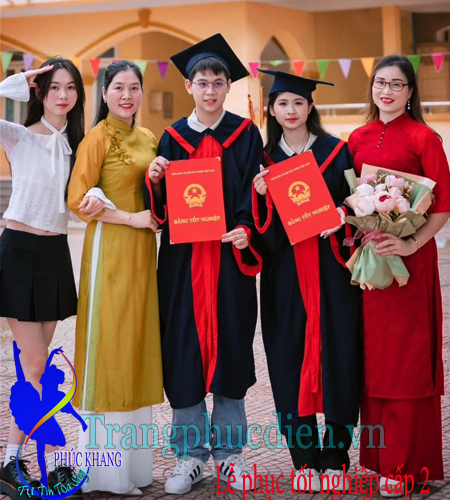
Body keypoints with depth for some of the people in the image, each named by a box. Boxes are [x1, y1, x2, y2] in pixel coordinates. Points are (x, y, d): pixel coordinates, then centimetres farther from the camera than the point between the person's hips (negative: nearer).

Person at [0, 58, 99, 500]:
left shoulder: (77, 143, 10)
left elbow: (85, 186, -1)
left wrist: (96, 195, -22)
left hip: (56, 253, 5)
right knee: (36, 366, -3)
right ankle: (55, 462, 6)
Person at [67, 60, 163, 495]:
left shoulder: (147, 139, 15)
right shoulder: (98, 137, -7)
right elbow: (78, 199, -12)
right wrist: (132, 218, -14)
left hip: (141, 249, 7)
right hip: (110, 248, -7)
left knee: (137, 345, 10)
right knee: (110, 347, -4)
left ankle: (133, 459, 19)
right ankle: (108, 468, 3)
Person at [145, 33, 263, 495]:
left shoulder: (245, 134, 4)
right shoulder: (174, 137, 7)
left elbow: (254, 190, 0)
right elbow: (162, 205, 7)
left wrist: (244, 228, -17)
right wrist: (155, 181, -13)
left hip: (230, 254, -1)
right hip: (184, 256, 1)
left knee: (230, 344, 3)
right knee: (184, 348, 0)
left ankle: (228, 450, 15)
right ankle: (190, 454, 10)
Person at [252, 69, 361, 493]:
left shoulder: (336, 152, 6)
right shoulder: (263, 160, 10)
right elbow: (262, 226, 7)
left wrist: (340, 217, -15)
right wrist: (260, 196, -11)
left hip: (330, 268, -1)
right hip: (284, 272, 2)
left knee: (336, 358, -3)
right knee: (290, 361, 1)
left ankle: (335, 459, 7)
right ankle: (304, 460, 9)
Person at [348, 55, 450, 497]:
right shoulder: (358, 138, 10)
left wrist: (412, 243, -20)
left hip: (408, 257, -5)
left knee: (406, 357, -1)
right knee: (371, 356, 9)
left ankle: (407, 464, 7)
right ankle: (378, 454, 20)